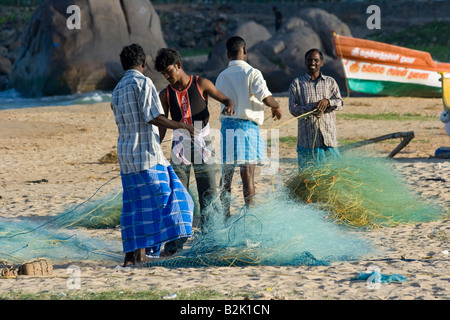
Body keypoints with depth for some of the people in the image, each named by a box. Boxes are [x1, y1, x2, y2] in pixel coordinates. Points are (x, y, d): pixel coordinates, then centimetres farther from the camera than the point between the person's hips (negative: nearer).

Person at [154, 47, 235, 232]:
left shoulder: (201, 84, -2)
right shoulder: (165, 95, 4)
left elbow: (226, 99, 2)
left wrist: (229, 107, -23)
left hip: (202, 145, -1)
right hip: (179, 147, 1)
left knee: (209, 194, -1)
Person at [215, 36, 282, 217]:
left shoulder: (221, 77, 9)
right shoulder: (252, 73, -8)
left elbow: (223, 101, 12)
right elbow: (266, 97, -16)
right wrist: (276, 107, 3)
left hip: (226, 124, 5)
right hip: (247, 126, -5)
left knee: (226, 173, 8)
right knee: (248, 173, -2)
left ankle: (225, 215, 10)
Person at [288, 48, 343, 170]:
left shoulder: (330, 82, 15)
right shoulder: (297, 83, 9)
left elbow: (340, 103, 4)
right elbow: (293, 108, -1)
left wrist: (327, 101, -19)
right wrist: (311, 110, -19)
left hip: (329, 137, 2)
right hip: (307, 139, -2)